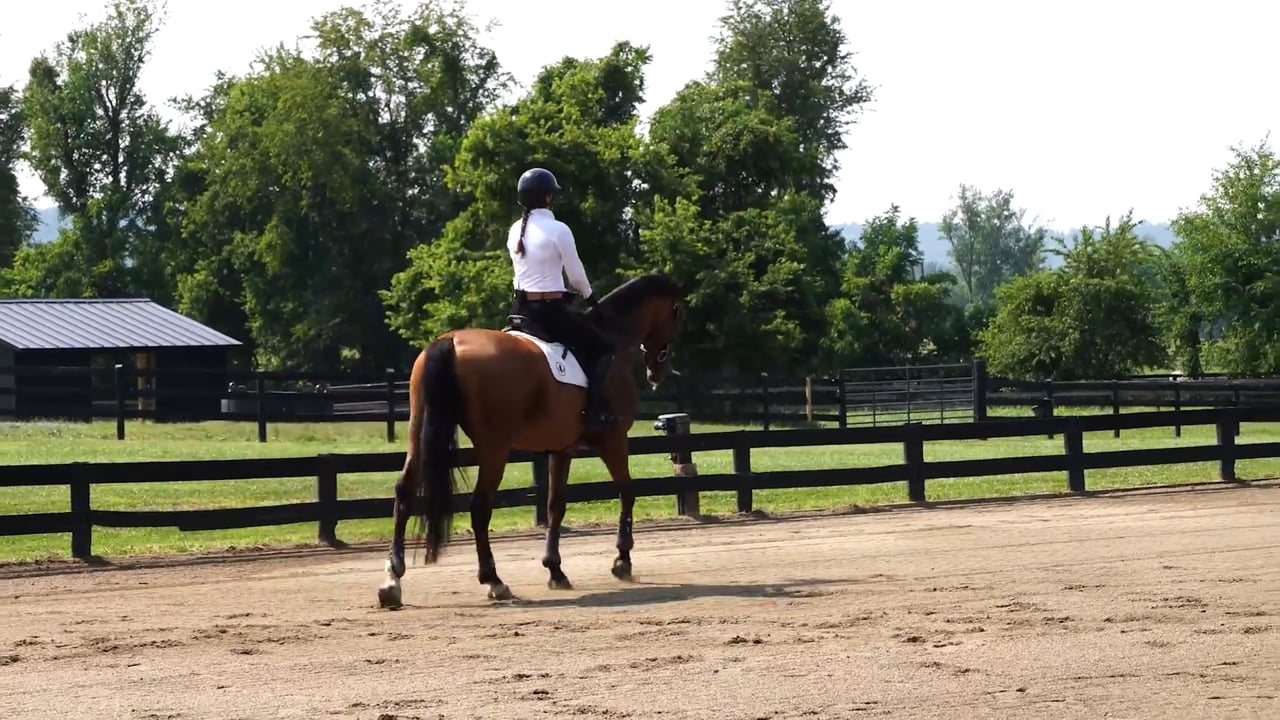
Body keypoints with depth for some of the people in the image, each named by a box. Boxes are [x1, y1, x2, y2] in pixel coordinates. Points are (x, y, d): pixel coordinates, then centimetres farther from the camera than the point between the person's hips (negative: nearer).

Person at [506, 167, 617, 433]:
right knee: (602, 347, 7)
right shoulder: (558, 230, -12)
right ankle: (596, 413, -7)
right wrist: (589, 296, 14)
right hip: (550, 309, -6)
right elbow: (576, 275, -5)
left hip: (521, 309, 7)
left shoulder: (515, 231, 7)